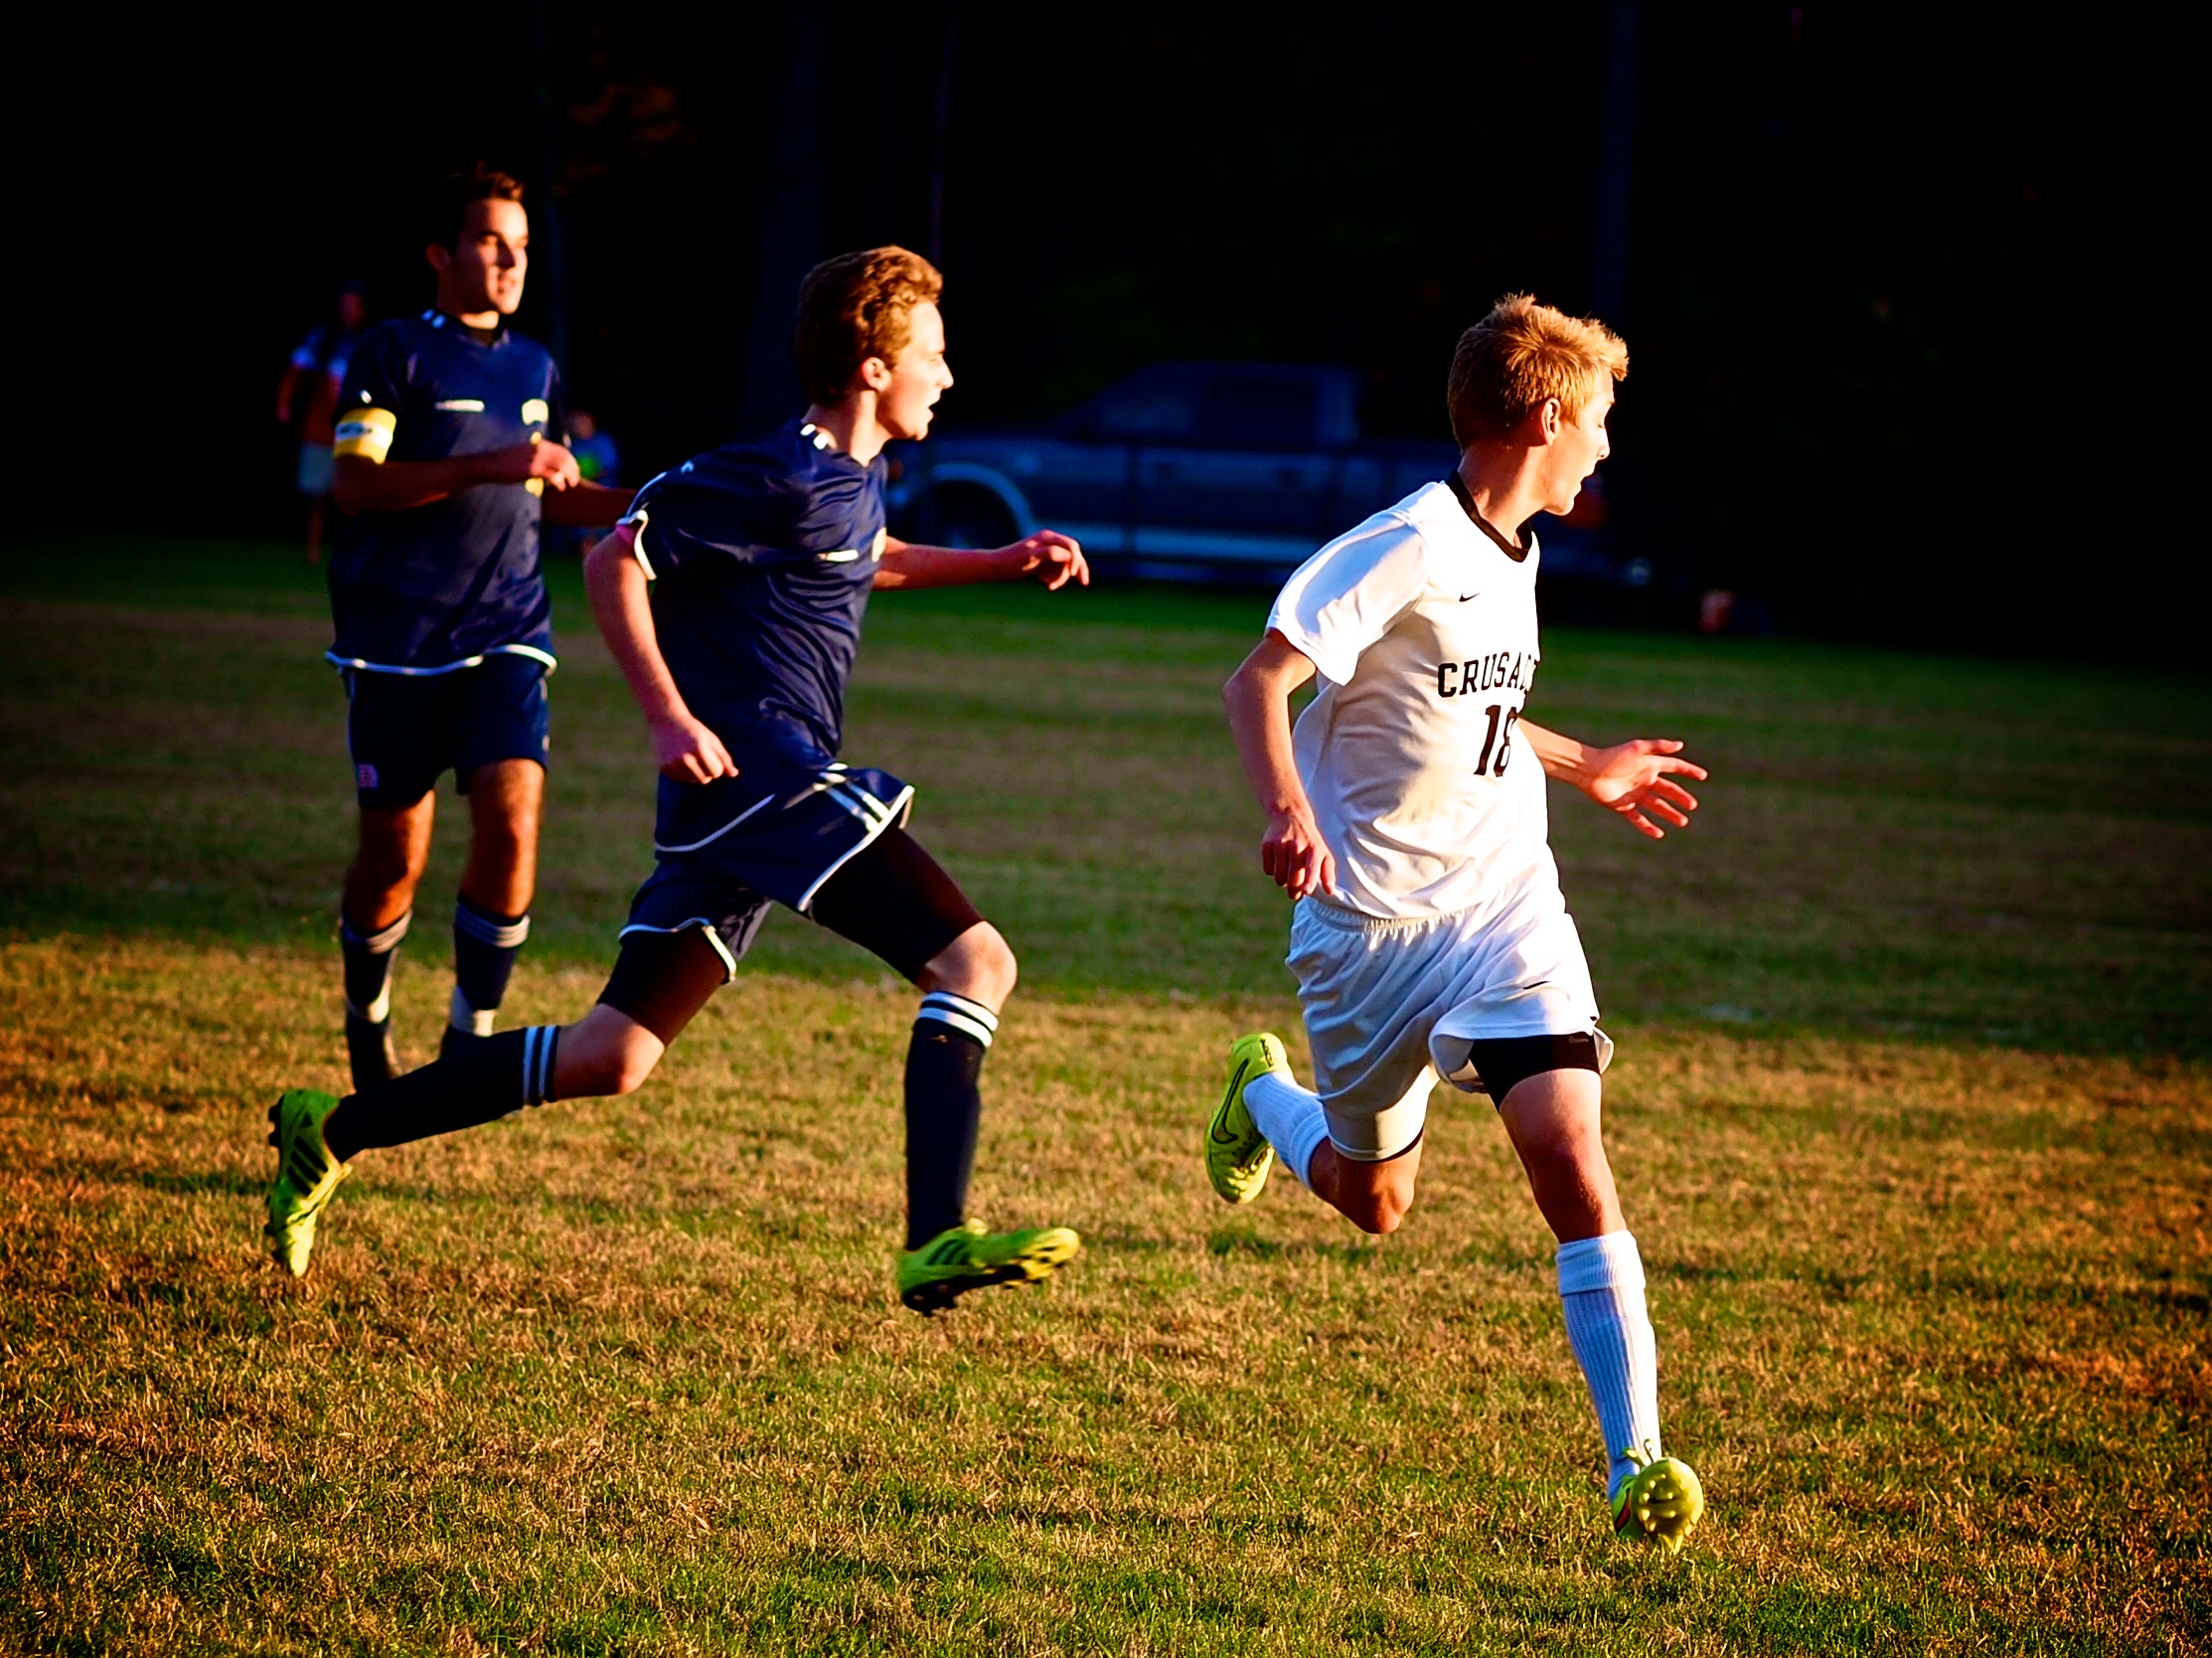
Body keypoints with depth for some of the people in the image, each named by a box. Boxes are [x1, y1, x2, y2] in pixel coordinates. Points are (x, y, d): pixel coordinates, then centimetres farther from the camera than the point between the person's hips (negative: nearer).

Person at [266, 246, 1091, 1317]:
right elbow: (616, 562, -12)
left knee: (609, 1059, 8)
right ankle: (936, 1245, -23)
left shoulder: (854, 478, 18)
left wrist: (1005, 563, 32)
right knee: (974, 959, -14)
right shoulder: (777, 478, -12)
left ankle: (333, 1133, 12)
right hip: (759, 772, -10)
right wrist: (666, 713, -19)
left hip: (748, 797, 10)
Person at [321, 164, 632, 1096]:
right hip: (398, 640, -4)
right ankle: (366, 1019, 27)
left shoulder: (534, 369, 15)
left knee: (511, 816, -16)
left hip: (507, 634, 4)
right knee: (396, 854, 0)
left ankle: (471, 1036, -3)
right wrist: (487, 466, -22)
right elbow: (353, 483, -14)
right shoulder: (395, 353, -3)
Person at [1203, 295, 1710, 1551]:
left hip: (1505, 899, 5)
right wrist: (1289, 815, -37)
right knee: (1375, 1201, 10)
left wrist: (1585, 769, 36)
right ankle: (1263, 1095, 46)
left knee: (1570, 1147, -15)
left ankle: (1639, 1461, -14)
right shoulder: (1407, 550, -16)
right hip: (1376, 917, -5)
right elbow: (1258, 681, -21)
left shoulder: (1513, 554, 10)